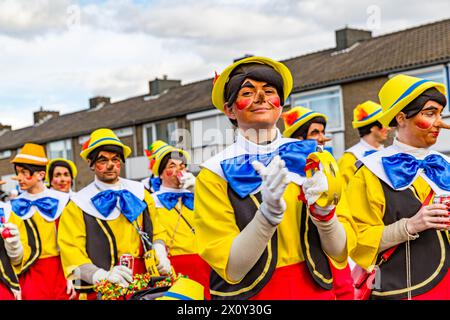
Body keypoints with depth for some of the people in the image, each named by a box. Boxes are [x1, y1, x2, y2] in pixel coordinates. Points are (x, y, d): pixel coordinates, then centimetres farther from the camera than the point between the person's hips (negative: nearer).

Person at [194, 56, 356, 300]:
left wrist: (324, 210, -24)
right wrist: (268, 212, -30)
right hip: (248, 293, -2)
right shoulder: (215, 174, -10)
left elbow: (339, 253, -5)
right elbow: (231, 269, -16)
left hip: (314, 290, 2)